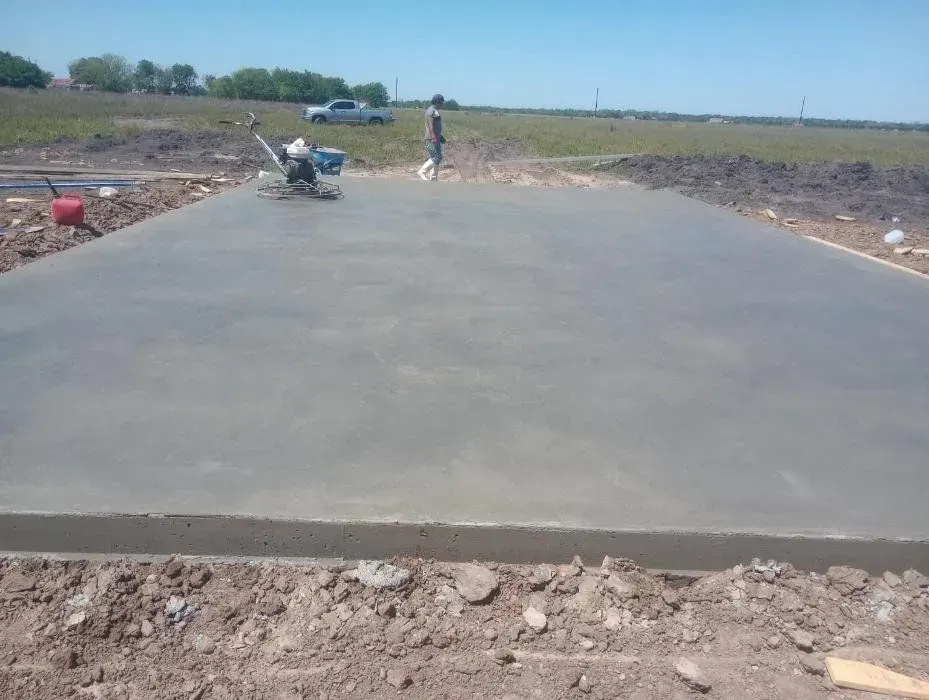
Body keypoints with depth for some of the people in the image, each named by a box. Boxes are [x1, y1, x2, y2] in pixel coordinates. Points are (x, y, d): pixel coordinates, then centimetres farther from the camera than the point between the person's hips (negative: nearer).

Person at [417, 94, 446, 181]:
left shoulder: (435, 111, 18)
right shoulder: (431, 110, -14)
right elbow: (430, 126, -22)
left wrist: (440, 136, 25)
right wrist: (434, 138, -27)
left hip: (435, 137, 11)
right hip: (432, 138, -11)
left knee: (436, 158, 11)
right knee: (437, 158, -13)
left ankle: (433, 178, 14)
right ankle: (422, 171, -9)